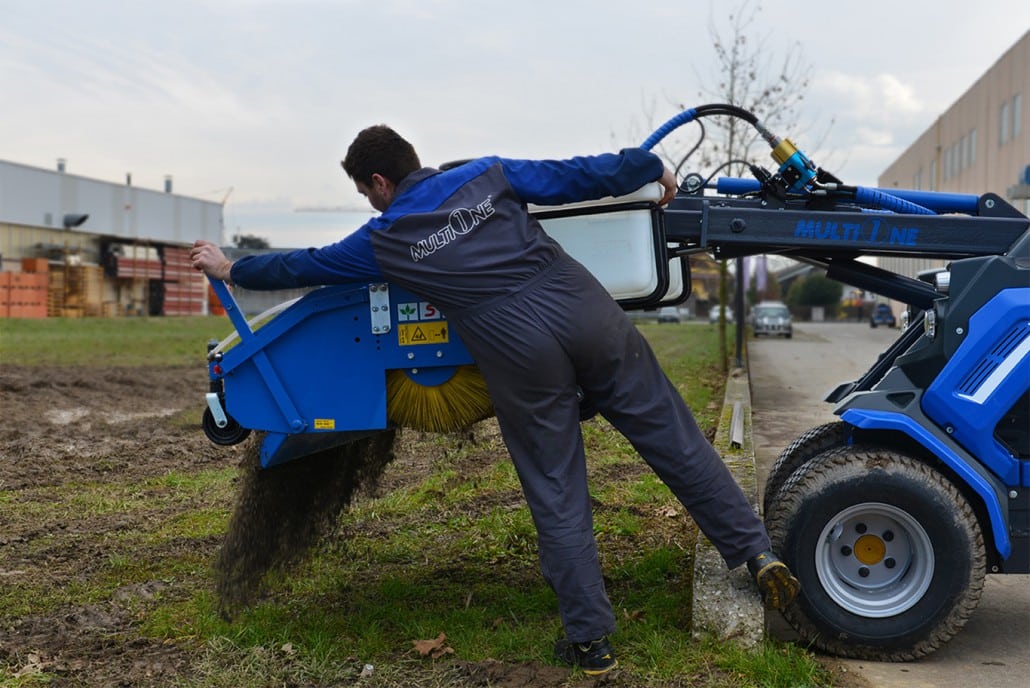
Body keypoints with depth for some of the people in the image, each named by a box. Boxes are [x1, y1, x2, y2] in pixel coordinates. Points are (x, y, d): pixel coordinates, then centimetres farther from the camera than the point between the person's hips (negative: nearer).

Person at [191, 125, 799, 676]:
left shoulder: (385, 240, 8)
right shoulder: (489, 175, 12)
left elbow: (301, 267, 21)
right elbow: (583, 176, 14)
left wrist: (230, 268, 38)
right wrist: (652, 167, 31)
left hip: (523, 358, -2)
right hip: (591, 316, 3)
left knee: (557, 498, 10)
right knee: (677, 441, 12)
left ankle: (590, 640, 17)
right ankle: (757, 553, 13)